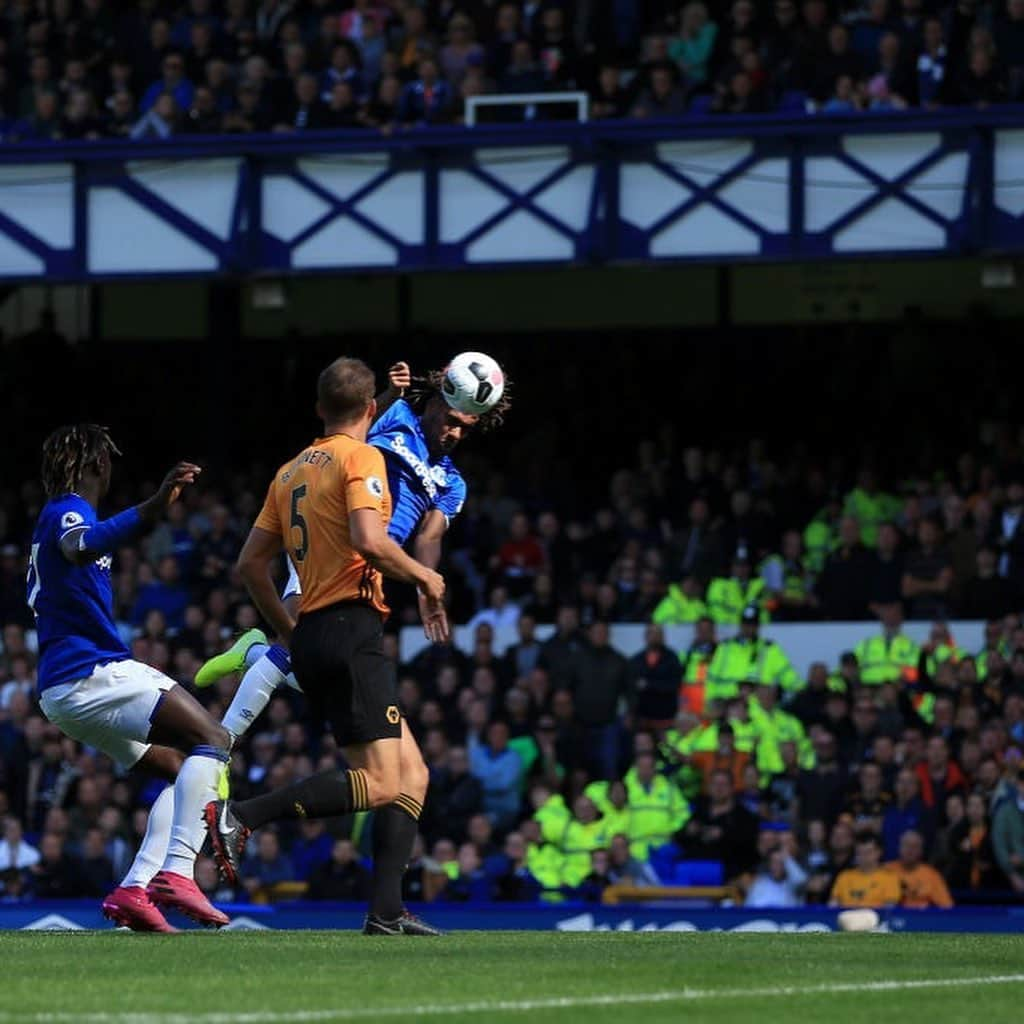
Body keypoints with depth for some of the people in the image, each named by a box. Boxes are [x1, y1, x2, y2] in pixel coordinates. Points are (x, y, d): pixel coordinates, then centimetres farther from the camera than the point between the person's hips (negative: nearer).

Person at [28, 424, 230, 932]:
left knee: (179, 771, 14)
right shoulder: (67, 511, -8)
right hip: (91, 673, -10)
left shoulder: (53, 518, 22)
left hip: (62, 689, 10)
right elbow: (80, 545, -35)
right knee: (212, 739, -17)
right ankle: (175, 871, -30)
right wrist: (153, 507, -50)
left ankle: (133, 889, 1)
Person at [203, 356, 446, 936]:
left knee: (412, 775, 10)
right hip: (353, 627, -9)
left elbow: (251, 563, 19)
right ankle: (242, 817, -21)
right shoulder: (361, 458, -5)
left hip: (312, 637, 9)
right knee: (380, 784, -13)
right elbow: (369, 540, -21)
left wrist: (289, 630, 28)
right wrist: (424, 575, -5)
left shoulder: (291, 471, 18)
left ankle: (387, 912, 0)